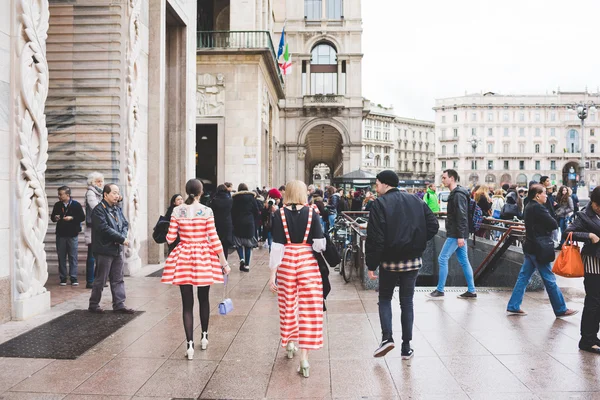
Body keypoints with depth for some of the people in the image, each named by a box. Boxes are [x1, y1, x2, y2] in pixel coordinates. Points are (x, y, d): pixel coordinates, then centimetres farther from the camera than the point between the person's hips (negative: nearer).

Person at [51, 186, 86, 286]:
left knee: (73, 257, 0)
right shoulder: (57, 205, 6)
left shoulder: (76, 204, -3)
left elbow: (82, 217, -4)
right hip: (60, 234, 3)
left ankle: (73, 278, 5)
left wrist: (72, 218, -17)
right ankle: (63, 278, 13)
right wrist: (55, 218, -7)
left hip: (73, 235, -3)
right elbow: (52, 216, 16)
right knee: (61, 257, 6)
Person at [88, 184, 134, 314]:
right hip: (104, 250, -7)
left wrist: (123, 236, -9)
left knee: (118, 279, 10)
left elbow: (125, 224, 12)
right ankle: (93, 305, 17)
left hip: (117, 249, 8)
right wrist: (122, 239, -19)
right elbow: (105, 229, -21)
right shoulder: (99, 210, -12)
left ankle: (119, 305, 16)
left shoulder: (117, 209, 13)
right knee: (100, 279, 3)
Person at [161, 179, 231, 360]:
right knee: (203, 299, 18)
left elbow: (170, 238, -1)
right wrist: (224, 262, -2)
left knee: (187, 303, 3)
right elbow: (214, 239, -8)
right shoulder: (207, 211, -7)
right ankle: (204, 337, 32)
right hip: (204, 259, 0)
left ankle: (190, 344, -3)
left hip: (183, 259, 0)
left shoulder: (177, 211, -3)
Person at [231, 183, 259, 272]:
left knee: (238, 242, 13)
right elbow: (256, 211, 2)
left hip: (237, 223, -1)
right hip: (249, 223, 1)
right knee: (248, 244, 5)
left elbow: (232, 212, -2)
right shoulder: (251, 197, 2)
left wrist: (233, 222, 8)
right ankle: (247, 265, 4)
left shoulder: (234, 198, -1)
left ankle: (241, 259, -9)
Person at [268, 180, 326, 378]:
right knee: (308, 307, 2)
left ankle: (290, 343, 37)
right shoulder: (311, 213, -5)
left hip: (286, 262, 1)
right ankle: (304, 358, -2)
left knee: (289, 304, 19)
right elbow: (319, 244, -10)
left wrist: (273, 273, -4)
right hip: (307, 262, -1)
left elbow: (277, 245, -8)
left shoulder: (280, 214, -5)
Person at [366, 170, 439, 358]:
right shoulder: (416, 201, 5)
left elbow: (375, 238, -15)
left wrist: (371, 265, -10)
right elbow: (433, 225, 0)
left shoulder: (380, 204, -10)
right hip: (413, 260, 4)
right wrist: (418, 243, 8)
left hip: (389, 261, -4)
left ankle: (387, 337, -2)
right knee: (407, 302, 12)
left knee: (385, 298, 15)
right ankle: (406, 347, 13)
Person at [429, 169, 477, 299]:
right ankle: (471, 291, 15)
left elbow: (462, 216, -22)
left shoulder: (458, 194, -16)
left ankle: (440, 290, 3)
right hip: (457, 234, 10)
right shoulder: (455, 193, 15)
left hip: (456, 234, -10)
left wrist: (460, 236, -24)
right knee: (463, 261, 11)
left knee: (442, 259, -4)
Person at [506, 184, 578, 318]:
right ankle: (561, 310, 13)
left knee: (524, 277, 10)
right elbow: (553, 224, -19)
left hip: (529, 247, 10)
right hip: (538, 249, -10)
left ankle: (513, 307, 11)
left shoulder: (529, 206, 13)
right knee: (550, 280, 2)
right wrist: (548, 227, 1)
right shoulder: (538, 208, -18)